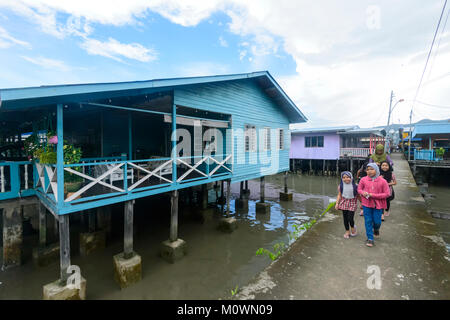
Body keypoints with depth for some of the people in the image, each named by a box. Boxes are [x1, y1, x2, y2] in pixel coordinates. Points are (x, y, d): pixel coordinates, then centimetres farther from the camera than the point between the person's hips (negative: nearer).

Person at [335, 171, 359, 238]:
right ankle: (347, 231, 25)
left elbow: (358, 195, 1)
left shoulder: (355, 186, -9)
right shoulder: (340, 186, -5)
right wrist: (337, 203, -5)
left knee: (350, 218, -6)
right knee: (345, 218, 8)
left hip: (352, 203, -2)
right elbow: (339, 195, 2)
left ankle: (353, 227, 27)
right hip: (344, 203, 2)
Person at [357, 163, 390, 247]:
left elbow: (387, 194, -7)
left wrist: (374, 195, -17)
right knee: (368, 221, 4)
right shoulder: (363, 180, -5)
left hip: (378, 204, 0)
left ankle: (376, 229, 46)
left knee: (377, 221, 8)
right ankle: (370, 239, 17)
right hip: (366, 203, 1)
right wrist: (363, 193, -14)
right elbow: (359, 189, 9)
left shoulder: (382, 181, -8)